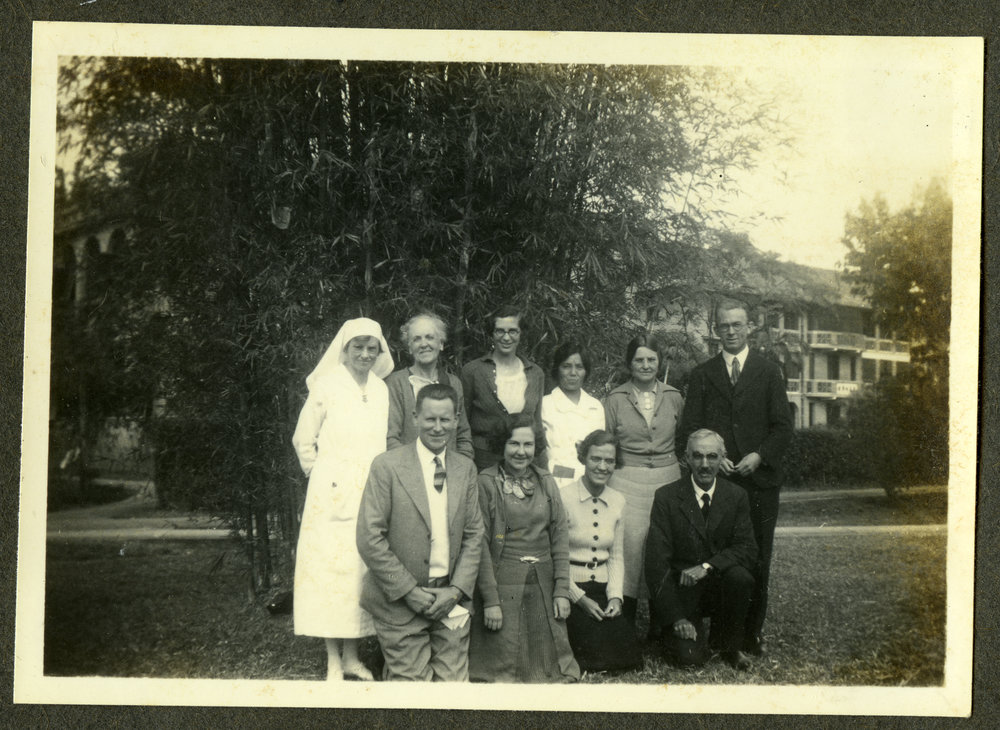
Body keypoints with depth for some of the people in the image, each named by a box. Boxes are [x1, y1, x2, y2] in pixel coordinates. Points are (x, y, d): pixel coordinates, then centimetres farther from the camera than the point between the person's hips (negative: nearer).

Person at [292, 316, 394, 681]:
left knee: (360, 569, 6)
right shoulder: (327, 385, -5)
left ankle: (352, 657, 16)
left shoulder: (380, 390, 8)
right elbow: (303, 440, 2)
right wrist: (321, 474, 6)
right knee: (330, 569, -3)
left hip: (370, 496, 4)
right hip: (332, 496, -4)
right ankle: (333, 662, 4)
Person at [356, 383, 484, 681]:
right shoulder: (386, 466, -7)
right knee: (411, 679, 0)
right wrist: (410, 592, -12)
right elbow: (369, 539, -11)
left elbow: (474, 534, 9)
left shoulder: (466, 469, 8)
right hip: (400, 601, -4)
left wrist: (457, 590, -4)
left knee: (454, 679, 6)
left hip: (451, 601, 4)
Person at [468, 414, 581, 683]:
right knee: (503, 664, -1)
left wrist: (562, 590, -1)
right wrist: (490, 599, -13)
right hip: (502, 586, -4)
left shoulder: (545, 482, 9)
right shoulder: (486, 483, -5)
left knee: (545, 660, 5)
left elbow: (559, 536, 8)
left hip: (543, 587, 4)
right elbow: (480, 543, -9)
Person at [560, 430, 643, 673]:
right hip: (569, 590, -5)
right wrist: (580, 598, -14)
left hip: (603, 591, 5)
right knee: (600, 650, -22)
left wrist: (615, 596, -3)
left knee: (626, 652, -14)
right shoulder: (564, 497, -10)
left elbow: (616, 557, 12)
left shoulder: (618, 501, 8)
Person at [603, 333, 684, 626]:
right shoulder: (615, 399, 3)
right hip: (628, 483, -2)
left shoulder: (673, 397, 8)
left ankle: (659, 628, 14)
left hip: (668, 480, 2)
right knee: (630, 546, -9)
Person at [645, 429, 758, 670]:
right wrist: (676, 617, -17)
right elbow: (656, 561, -11)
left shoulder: (736, 496, 1)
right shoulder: (666, 497, -7)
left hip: (720, 584, 2)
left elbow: (747, 550, -8)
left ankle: (729, 645, -4)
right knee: (690, 657, -21)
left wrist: (707, 566, -26)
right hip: (682, 589, -2)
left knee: (740, 577, -31)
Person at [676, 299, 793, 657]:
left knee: (757, 560, 2)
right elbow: (689, 428, 8)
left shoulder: (769, 371, 9)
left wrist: (759, 456, -11)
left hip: (759, 478, 0)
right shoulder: (702, 375, 11)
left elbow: (783, 426, 4)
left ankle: (752, 633, 11)